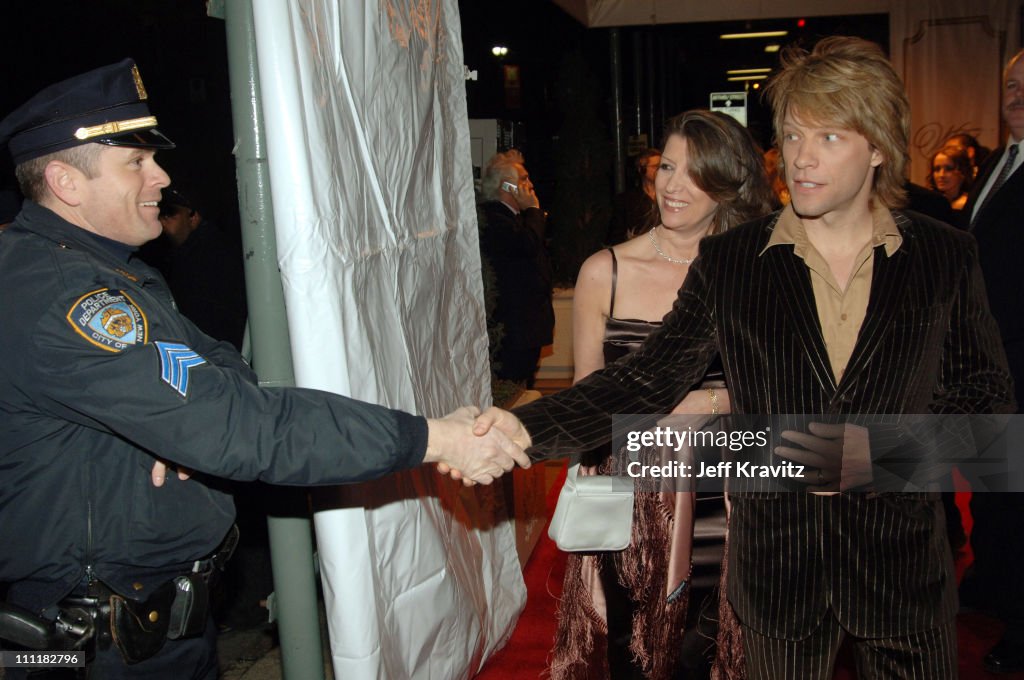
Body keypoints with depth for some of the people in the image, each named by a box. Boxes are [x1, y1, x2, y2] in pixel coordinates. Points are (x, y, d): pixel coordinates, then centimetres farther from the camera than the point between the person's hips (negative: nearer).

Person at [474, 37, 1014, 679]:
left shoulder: (946, 256, -3)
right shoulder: (729, 261, -5)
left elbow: (988, 395, 1)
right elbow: (647, 380, -8)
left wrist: (880, 452, -16)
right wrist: (527, 428, -22)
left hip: (903, 561, 1)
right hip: (775, 562, 0)